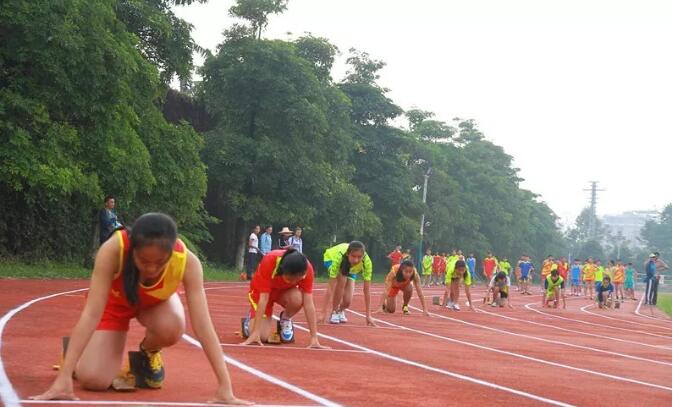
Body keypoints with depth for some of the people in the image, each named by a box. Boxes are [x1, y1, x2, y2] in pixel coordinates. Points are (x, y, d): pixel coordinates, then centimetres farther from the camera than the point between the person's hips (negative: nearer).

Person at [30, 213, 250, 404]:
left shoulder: (187, 261, -37)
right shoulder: (113, 249, -41)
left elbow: (203, 325, -37)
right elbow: (91, 313, -42)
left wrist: (225, 388, -43)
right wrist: (63, 378, -48)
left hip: (155, 302, 1)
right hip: (114, 300, -1)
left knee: (171, 328, -35)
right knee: (93, 379, -20)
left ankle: (149, 352, 3)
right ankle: (81, 352, 18)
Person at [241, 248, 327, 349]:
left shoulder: (306, 268, -32)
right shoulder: (269, 261, -38)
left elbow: (308, 303, -30)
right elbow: (263, 298, -37)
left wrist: (314, 338, -33)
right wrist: (255, 333, -40)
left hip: (285, 290, 2)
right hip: (262, 291, -2)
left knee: (297, 299, -34)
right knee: (262, 336, -19)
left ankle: (285, 320, 0)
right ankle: (251, 319, 16)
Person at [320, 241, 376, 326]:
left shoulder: (367, 262, -39)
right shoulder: (339, 257, -44)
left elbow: (366, 290, -32)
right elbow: (330, 288, -43)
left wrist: (368, 315, -31)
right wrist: (324, 314, -44)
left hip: (351, 269, 2)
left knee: (347, 302, -13)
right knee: (342, 280, -34)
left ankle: (340, 310, 24)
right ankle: (334, 312, -12)